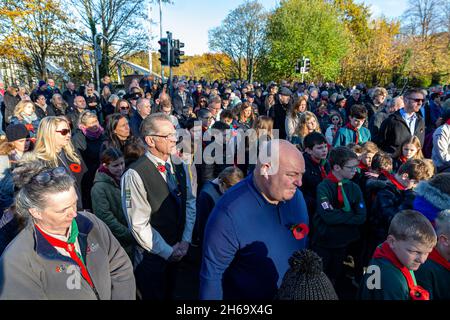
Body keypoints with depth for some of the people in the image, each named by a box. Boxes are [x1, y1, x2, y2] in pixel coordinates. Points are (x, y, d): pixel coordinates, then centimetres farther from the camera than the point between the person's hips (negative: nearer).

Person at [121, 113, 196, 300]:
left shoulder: (179, 166, -4)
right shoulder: (135, 175, -24)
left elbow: (189, 202, 3)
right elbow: (139, 225, -21)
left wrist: (185, 241, -4)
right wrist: (167, 251, -14)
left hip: (178, 250, 6)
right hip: (152, 255, -5)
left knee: (170, 293, 25)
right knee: (154, 294, 16)